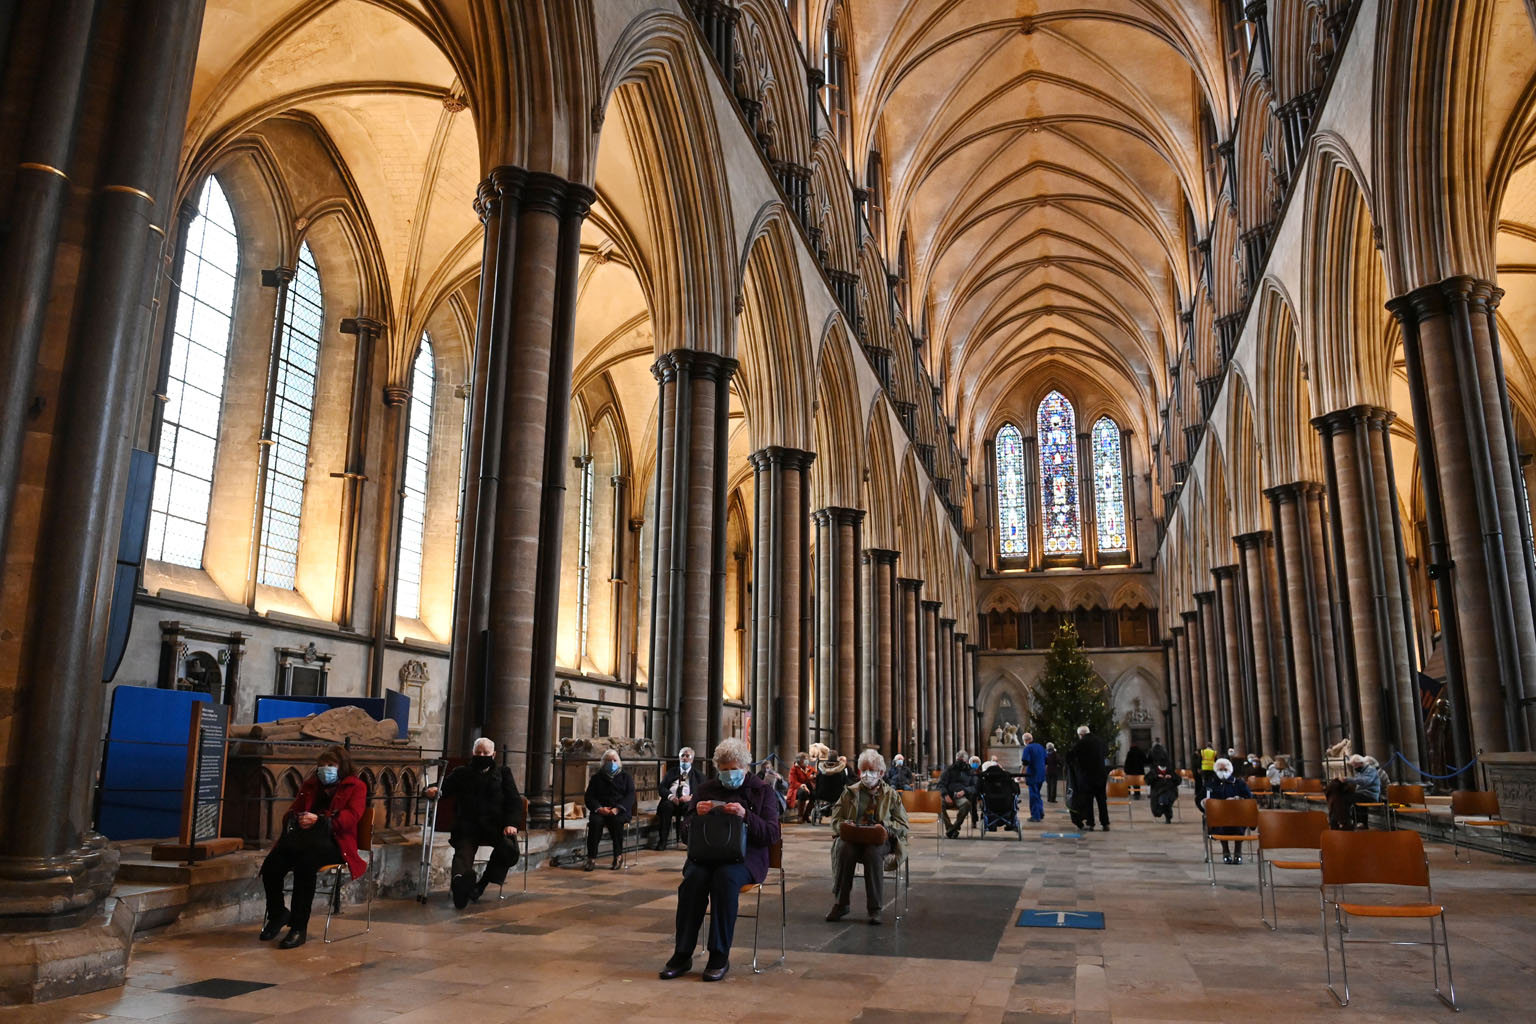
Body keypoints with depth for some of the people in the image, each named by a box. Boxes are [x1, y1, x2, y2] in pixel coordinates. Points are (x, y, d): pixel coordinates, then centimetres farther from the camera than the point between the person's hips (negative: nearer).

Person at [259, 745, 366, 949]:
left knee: (305, 863, -37)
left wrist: (319, 820, -20)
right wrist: (295, 820, 1)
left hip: (333, 842, -5)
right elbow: (291, 811, 28)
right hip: (303, 836, 5)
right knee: (270, 866, -24)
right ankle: (277, 915, 2)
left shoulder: (356, 786, 10)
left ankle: (299, 928, -27)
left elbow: (351, 816, -5)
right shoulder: (310, 784, 29)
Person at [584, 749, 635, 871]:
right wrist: (599, 808, -14)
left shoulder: (625, 776, 13)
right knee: (595, 821, -32)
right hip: (600, 810, 1)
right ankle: (591, 858, -30)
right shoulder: (597, 777, 16)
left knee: (616, 821, -35)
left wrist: (618, 809, -17)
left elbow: (630, 796, 1)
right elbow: (589, 797, 7)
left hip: (620, 811, -1)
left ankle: (618, 856, -25)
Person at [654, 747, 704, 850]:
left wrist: (691, 797, -15)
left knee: (689, 806, -37)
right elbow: (661, 787, 12)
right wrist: (670, 796, -10)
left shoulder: (698, 774, 20)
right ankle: (662, 841, -33)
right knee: (666, 805, -33)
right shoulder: (671, 772, 25)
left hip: (688, 802, -1)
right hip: (671, 801, 1)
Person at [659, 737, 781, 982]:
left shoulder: (762, 791, 9)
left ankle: (719, 957, -26)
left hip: (745, 855, -2)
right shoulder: (706, 788, 17)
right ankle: (682, 955, -23)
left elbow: (772, 835, -3)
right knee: (693, 878, -31)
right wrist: (696, 813, -6)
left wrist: (746, 816, -18)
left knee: (725, 877, -36)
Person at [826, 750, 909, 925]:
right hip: (852, 838, 1)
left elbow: (903, 825, 8)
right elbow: (835, 819, 12)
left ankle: (874, 909, -26)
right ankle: (840, 904, -22)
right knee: (844, 848, -34)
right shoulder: (849, 792, 18)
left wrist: (885, 826, -13)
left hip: (880, 839, -1)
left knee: (873, 852, -37)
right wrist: (845, 825, -12)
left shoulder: (891, 794, 14)